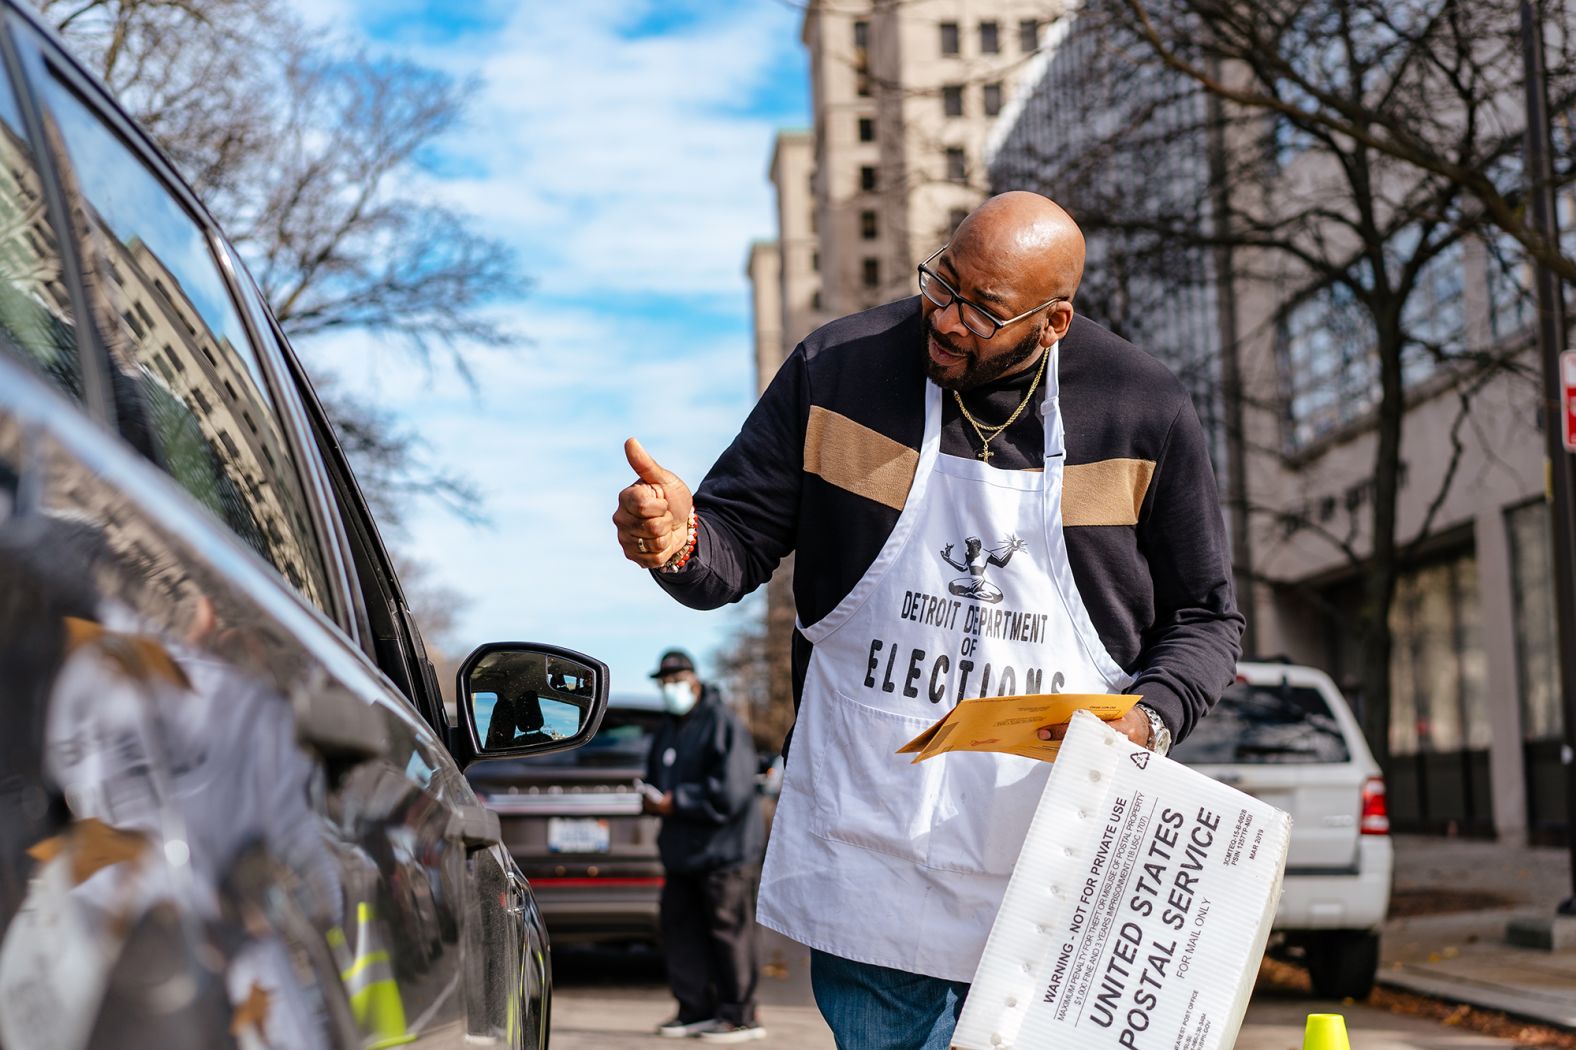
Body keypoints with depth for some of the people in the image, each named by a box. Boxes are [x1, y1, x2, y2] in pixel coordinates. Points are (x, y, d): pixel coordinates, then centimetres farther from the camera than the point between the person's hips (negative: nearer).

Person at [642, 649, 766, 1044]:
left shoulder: (723, 724, -11)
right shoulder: (666, 731, 16)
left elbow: (730, 793, -19)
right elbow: (655, 779, 25)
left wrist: (678, 801, -16)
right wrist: (653, 799, 1)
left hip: (724, 849, -9)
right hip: (683, 850, 9)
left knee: (728, 930, -5)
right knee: (680, 926, 9)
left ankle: (740, 1016, 2)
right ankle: (696, 1009, 18)